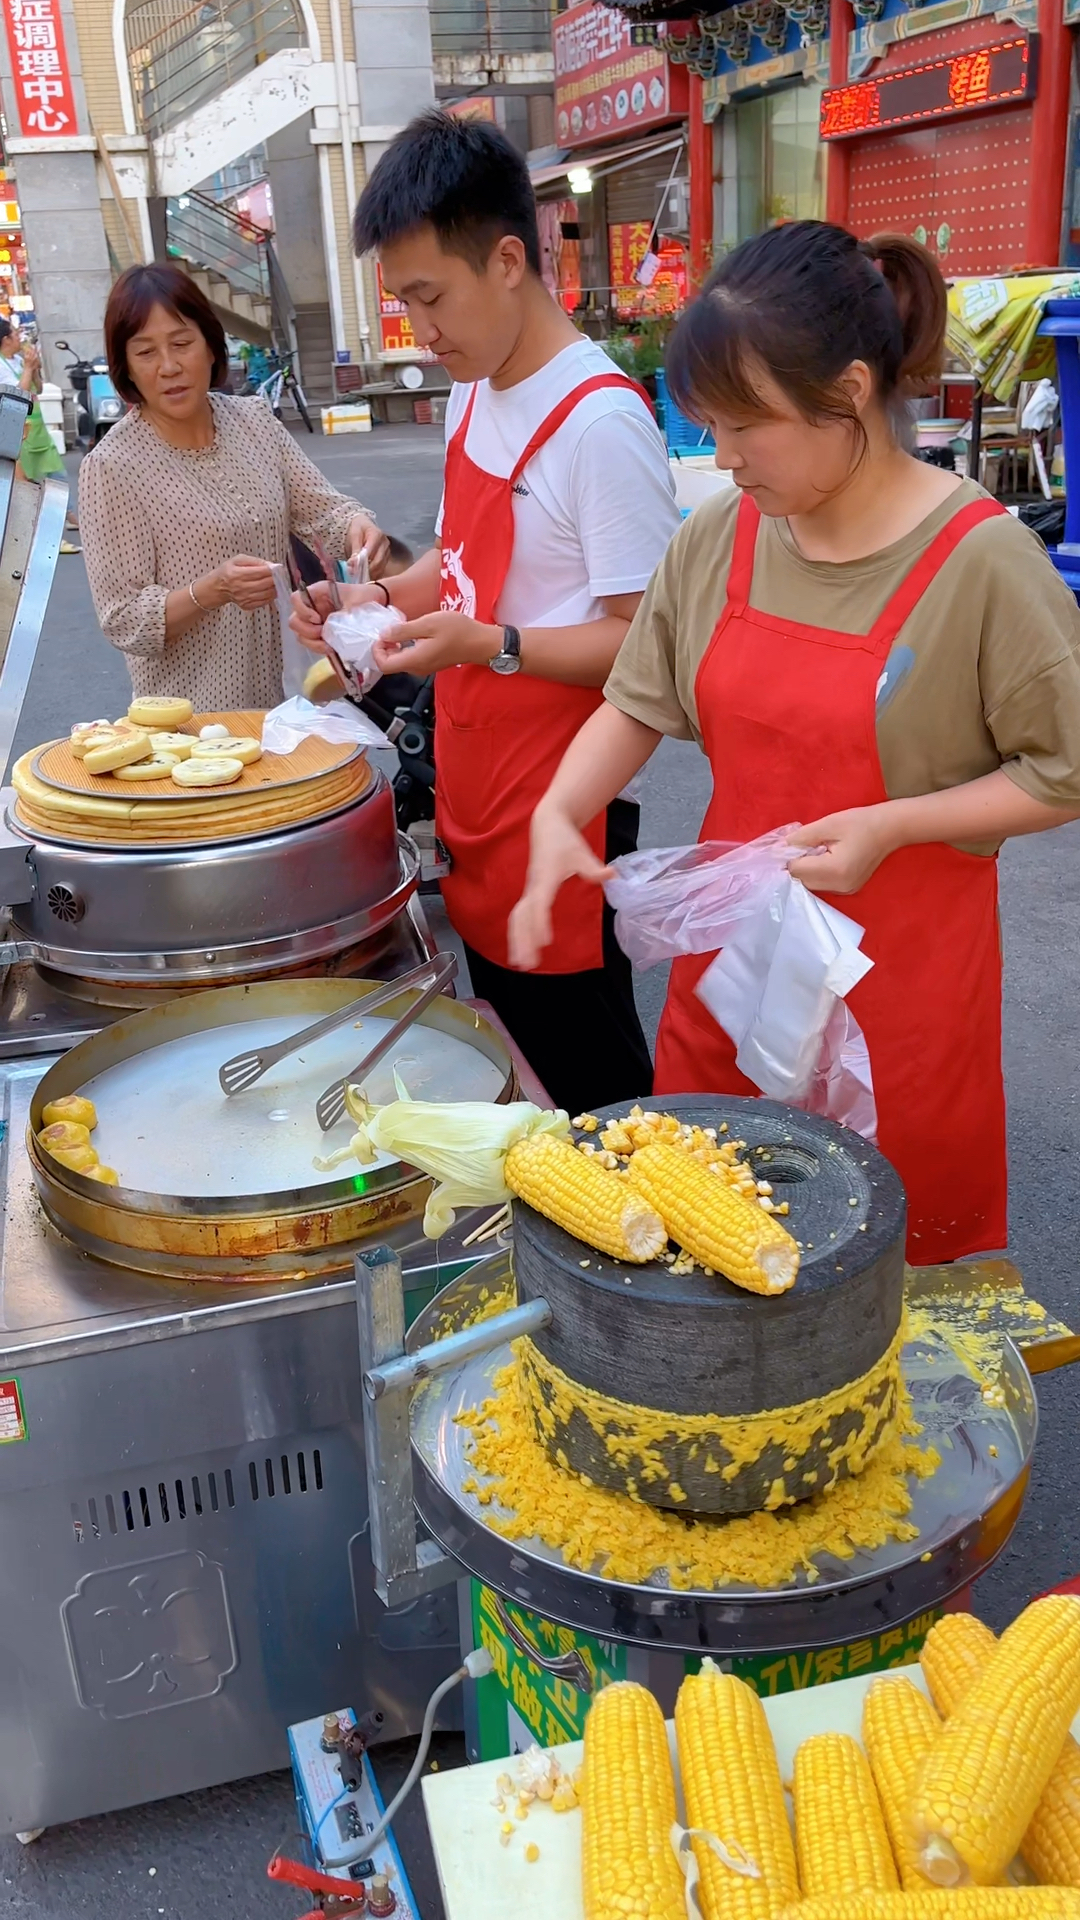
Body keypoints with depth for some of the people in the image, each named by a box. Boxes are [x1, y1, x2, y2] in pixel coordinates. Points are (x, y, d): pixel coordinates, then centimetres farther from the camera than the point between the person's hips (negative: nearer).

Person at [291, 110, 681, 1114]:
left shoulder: (599, 419, -19)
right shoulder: (473, 390, 10)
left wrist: (487, 645, -29)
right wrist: (385, 597, 4)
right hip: (476, 799, 9)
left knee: (581, 1075, 5)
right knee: (505, 1047, 21)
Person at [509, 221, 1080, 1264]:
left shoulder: (983, 562, -16)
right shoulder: (719, 537, -1)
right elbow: (637, 703, 7)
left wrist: (893, 825, -21)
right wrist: (558, 812, -11)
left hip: (900, 987, -4)